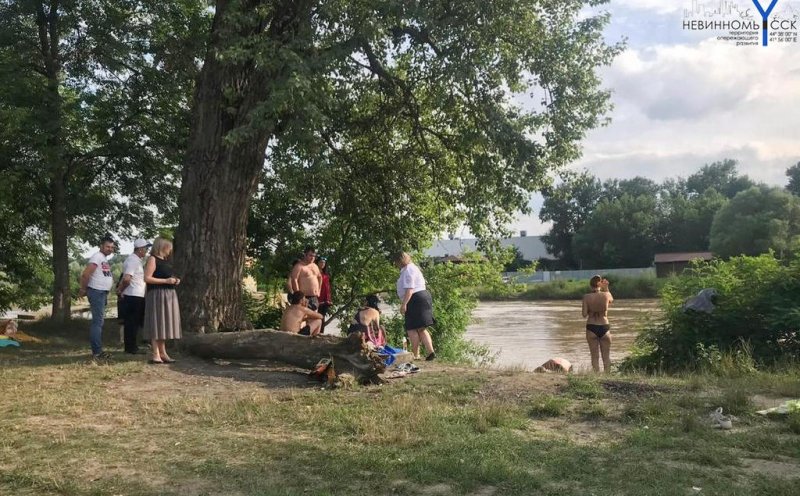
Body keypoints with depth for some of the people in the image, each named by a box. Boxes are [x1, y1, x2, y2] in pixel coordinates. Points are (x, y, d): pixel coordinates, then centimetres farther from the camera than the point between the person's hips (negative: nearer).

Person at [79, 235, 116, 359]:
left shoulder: (105, 258, 15)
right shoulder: (97, 257, -14)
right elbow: (85, 274, -22)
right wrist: (83, 290, -13)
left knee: (98, 321, 14)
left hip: (103, 293, 10)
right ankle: (97, 351, -10)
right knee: (98, 322, -10)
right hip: (97, 293, -10)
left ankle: (97, 350, 22)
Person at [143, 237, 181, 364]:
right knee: (157, 324, -7)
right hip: (157, 295, -9)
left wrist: (174, 280, 12)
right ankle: (155, 355, -4)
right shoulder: (153, 259, -8)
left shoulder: (165, 260, 18)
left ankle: (162, 353, 20)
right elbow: (147, 278, -16)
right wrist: (166, 280, -19)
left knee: (164, 324, 13)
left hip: (168, 295, 9)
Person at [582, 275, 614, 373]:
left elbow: (584, 315, -8)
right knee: (606, 357, 11)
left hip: (591, 328, -1)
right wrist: (606, 287, 14)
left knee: (595, 357, 6)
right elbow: (611, 300, 21)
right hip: (604, 327, 1)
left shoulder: (586, 297, -7)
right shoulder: (606, 295, -4)